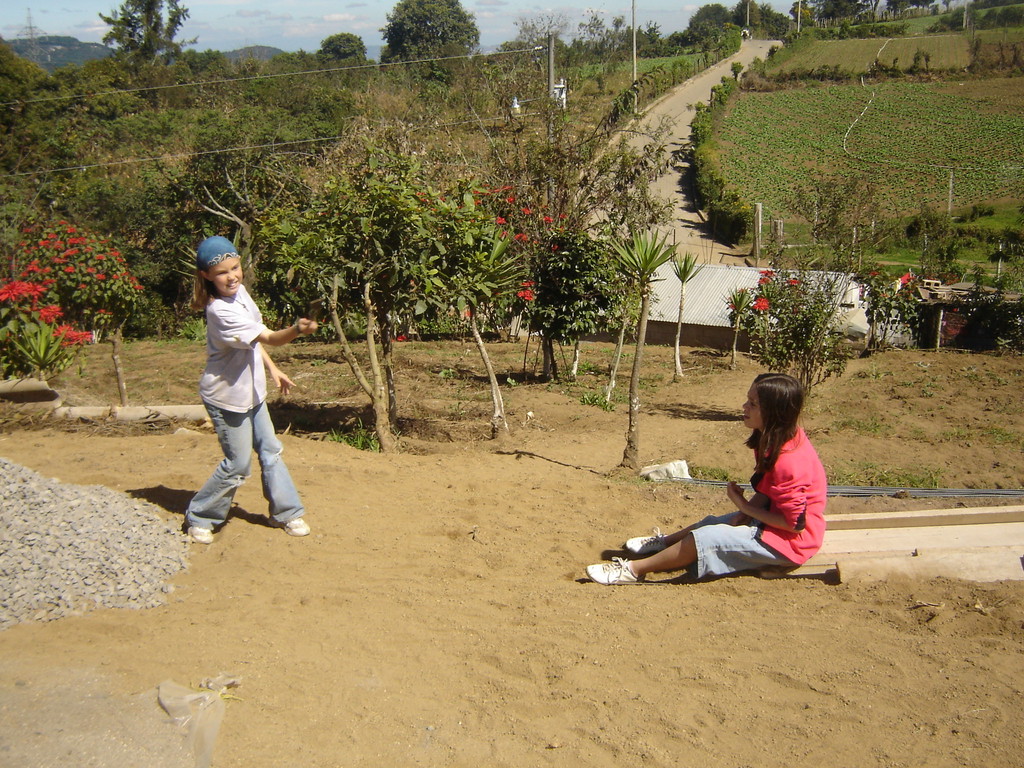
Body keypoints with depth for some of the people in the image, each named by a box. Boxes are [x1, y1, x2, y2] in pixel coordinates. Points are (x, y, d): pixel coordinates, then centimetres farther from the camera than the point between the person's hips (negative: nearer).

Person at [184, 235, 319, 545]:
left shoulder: (240, 292, -1)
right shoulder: (221, 311, -28)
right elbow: (268, 338, -38)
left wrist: (272, 369, 10)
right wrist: (296, 331, -56)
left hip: (251, 390, 9)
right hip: (227, 396, -8)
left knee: (270, 451, 14)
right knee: (238, 464, 1)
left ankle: (286, 511, 28)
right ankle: (199, 517, 21)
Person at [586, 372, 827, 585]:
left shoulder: (788, 460, -30)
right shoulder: (776, 439, 0)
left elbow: (794, 522, -27)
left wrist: (745, 507, -19)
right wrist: (747, 511, -8)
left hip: (789, 540, -10)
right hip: (774, 518, 10)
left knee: (706, 538, -16)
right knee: (711, 523, 20)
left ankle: (633, 569, -8)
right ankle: (664, 542, 45)